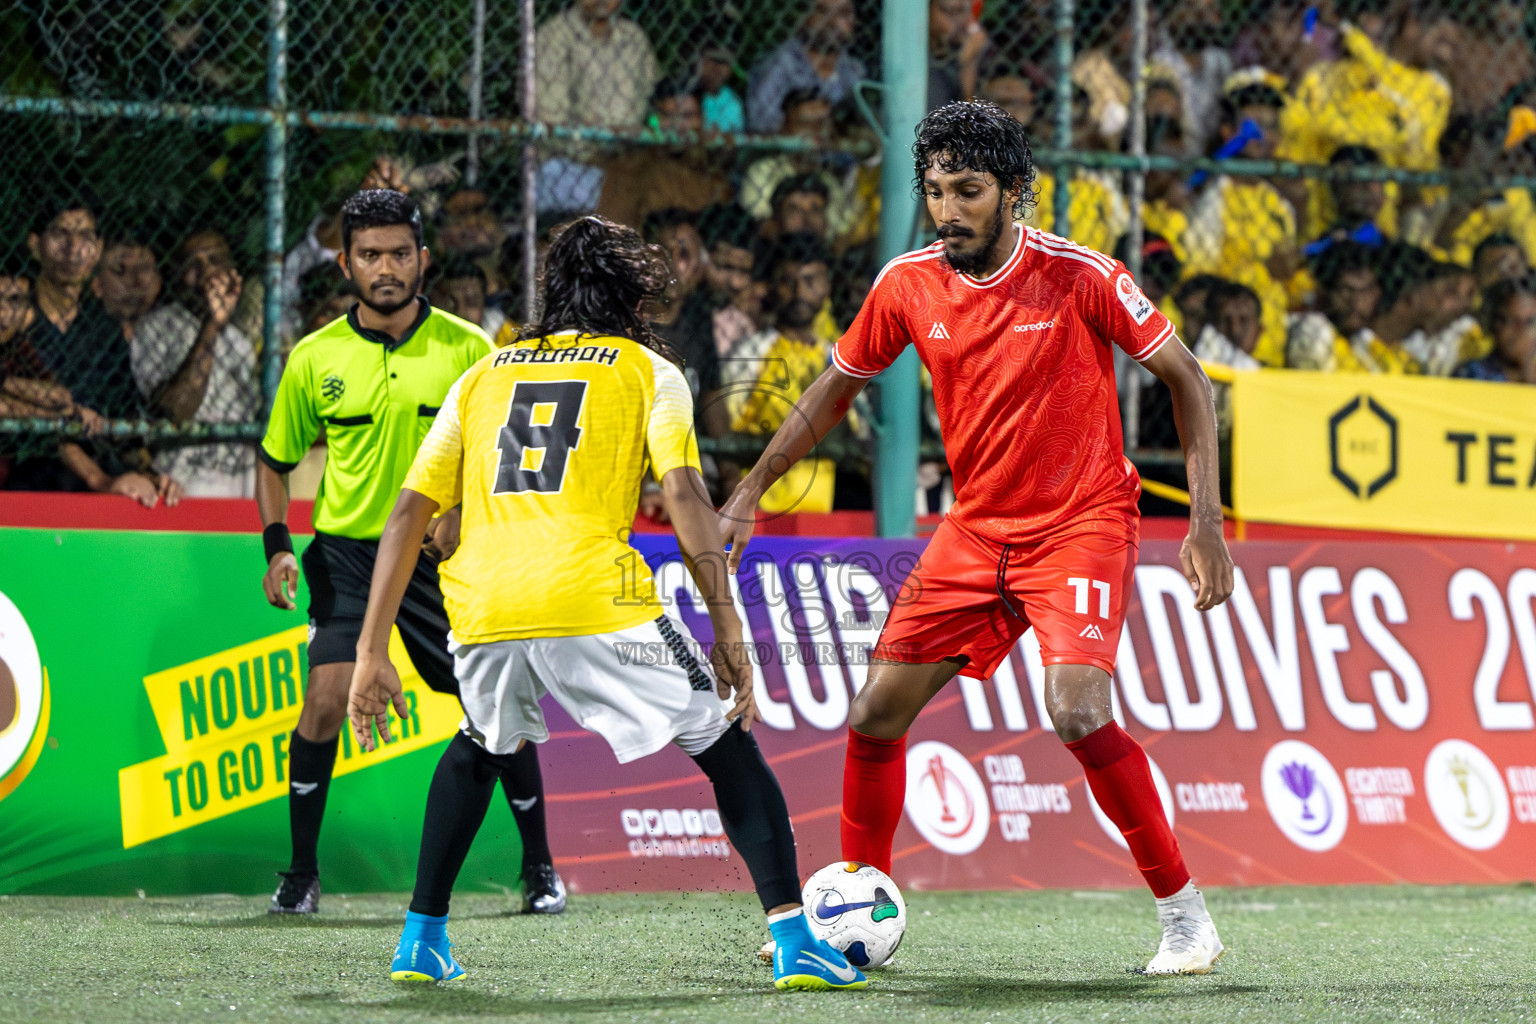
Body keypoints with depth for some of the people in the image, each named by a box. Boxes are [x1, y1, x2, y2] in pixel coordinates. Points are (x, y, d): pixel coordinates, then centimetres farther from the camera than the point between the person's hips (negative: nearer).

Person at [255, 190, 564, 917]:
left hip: (442, 557, 0)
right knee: (325, 699, -16)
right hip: (347, 551, 0)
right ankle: (301, 873, -2)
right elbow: (275, 459, 12)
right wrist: (277, 546, -2)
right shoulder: (315, 359, 0)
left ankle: (539, 868, 16)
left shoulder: (468, 349, -3)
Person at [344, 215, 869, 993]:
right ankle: (794, 942, -2)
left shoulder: (483, 376, 24)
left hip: (482, 605, 4)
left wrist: (373, 652, 19)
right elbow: (684, 498, 0)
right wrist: (728, 632, -2)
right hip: (596, 600, -4)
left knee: (481, 749, 33)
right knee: (727, 747, 10)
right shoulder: (647, 370, 15)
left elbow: (408, 513, 18)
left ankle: (421, 940, 28)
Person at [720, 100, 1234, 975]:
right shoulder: (908, 285, -3)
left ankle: (1185, 916, -12)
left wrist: (1207, 519, -13)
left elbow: (1185, 376, -7)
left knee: (1077, 710, -26)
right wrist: (750, 494, 10)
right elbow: (837, 388, 14)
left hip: (1082, 524, -5)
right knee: (876, 717, 2)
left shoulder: (1077, 276, -15)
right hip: (975, 531, 5)